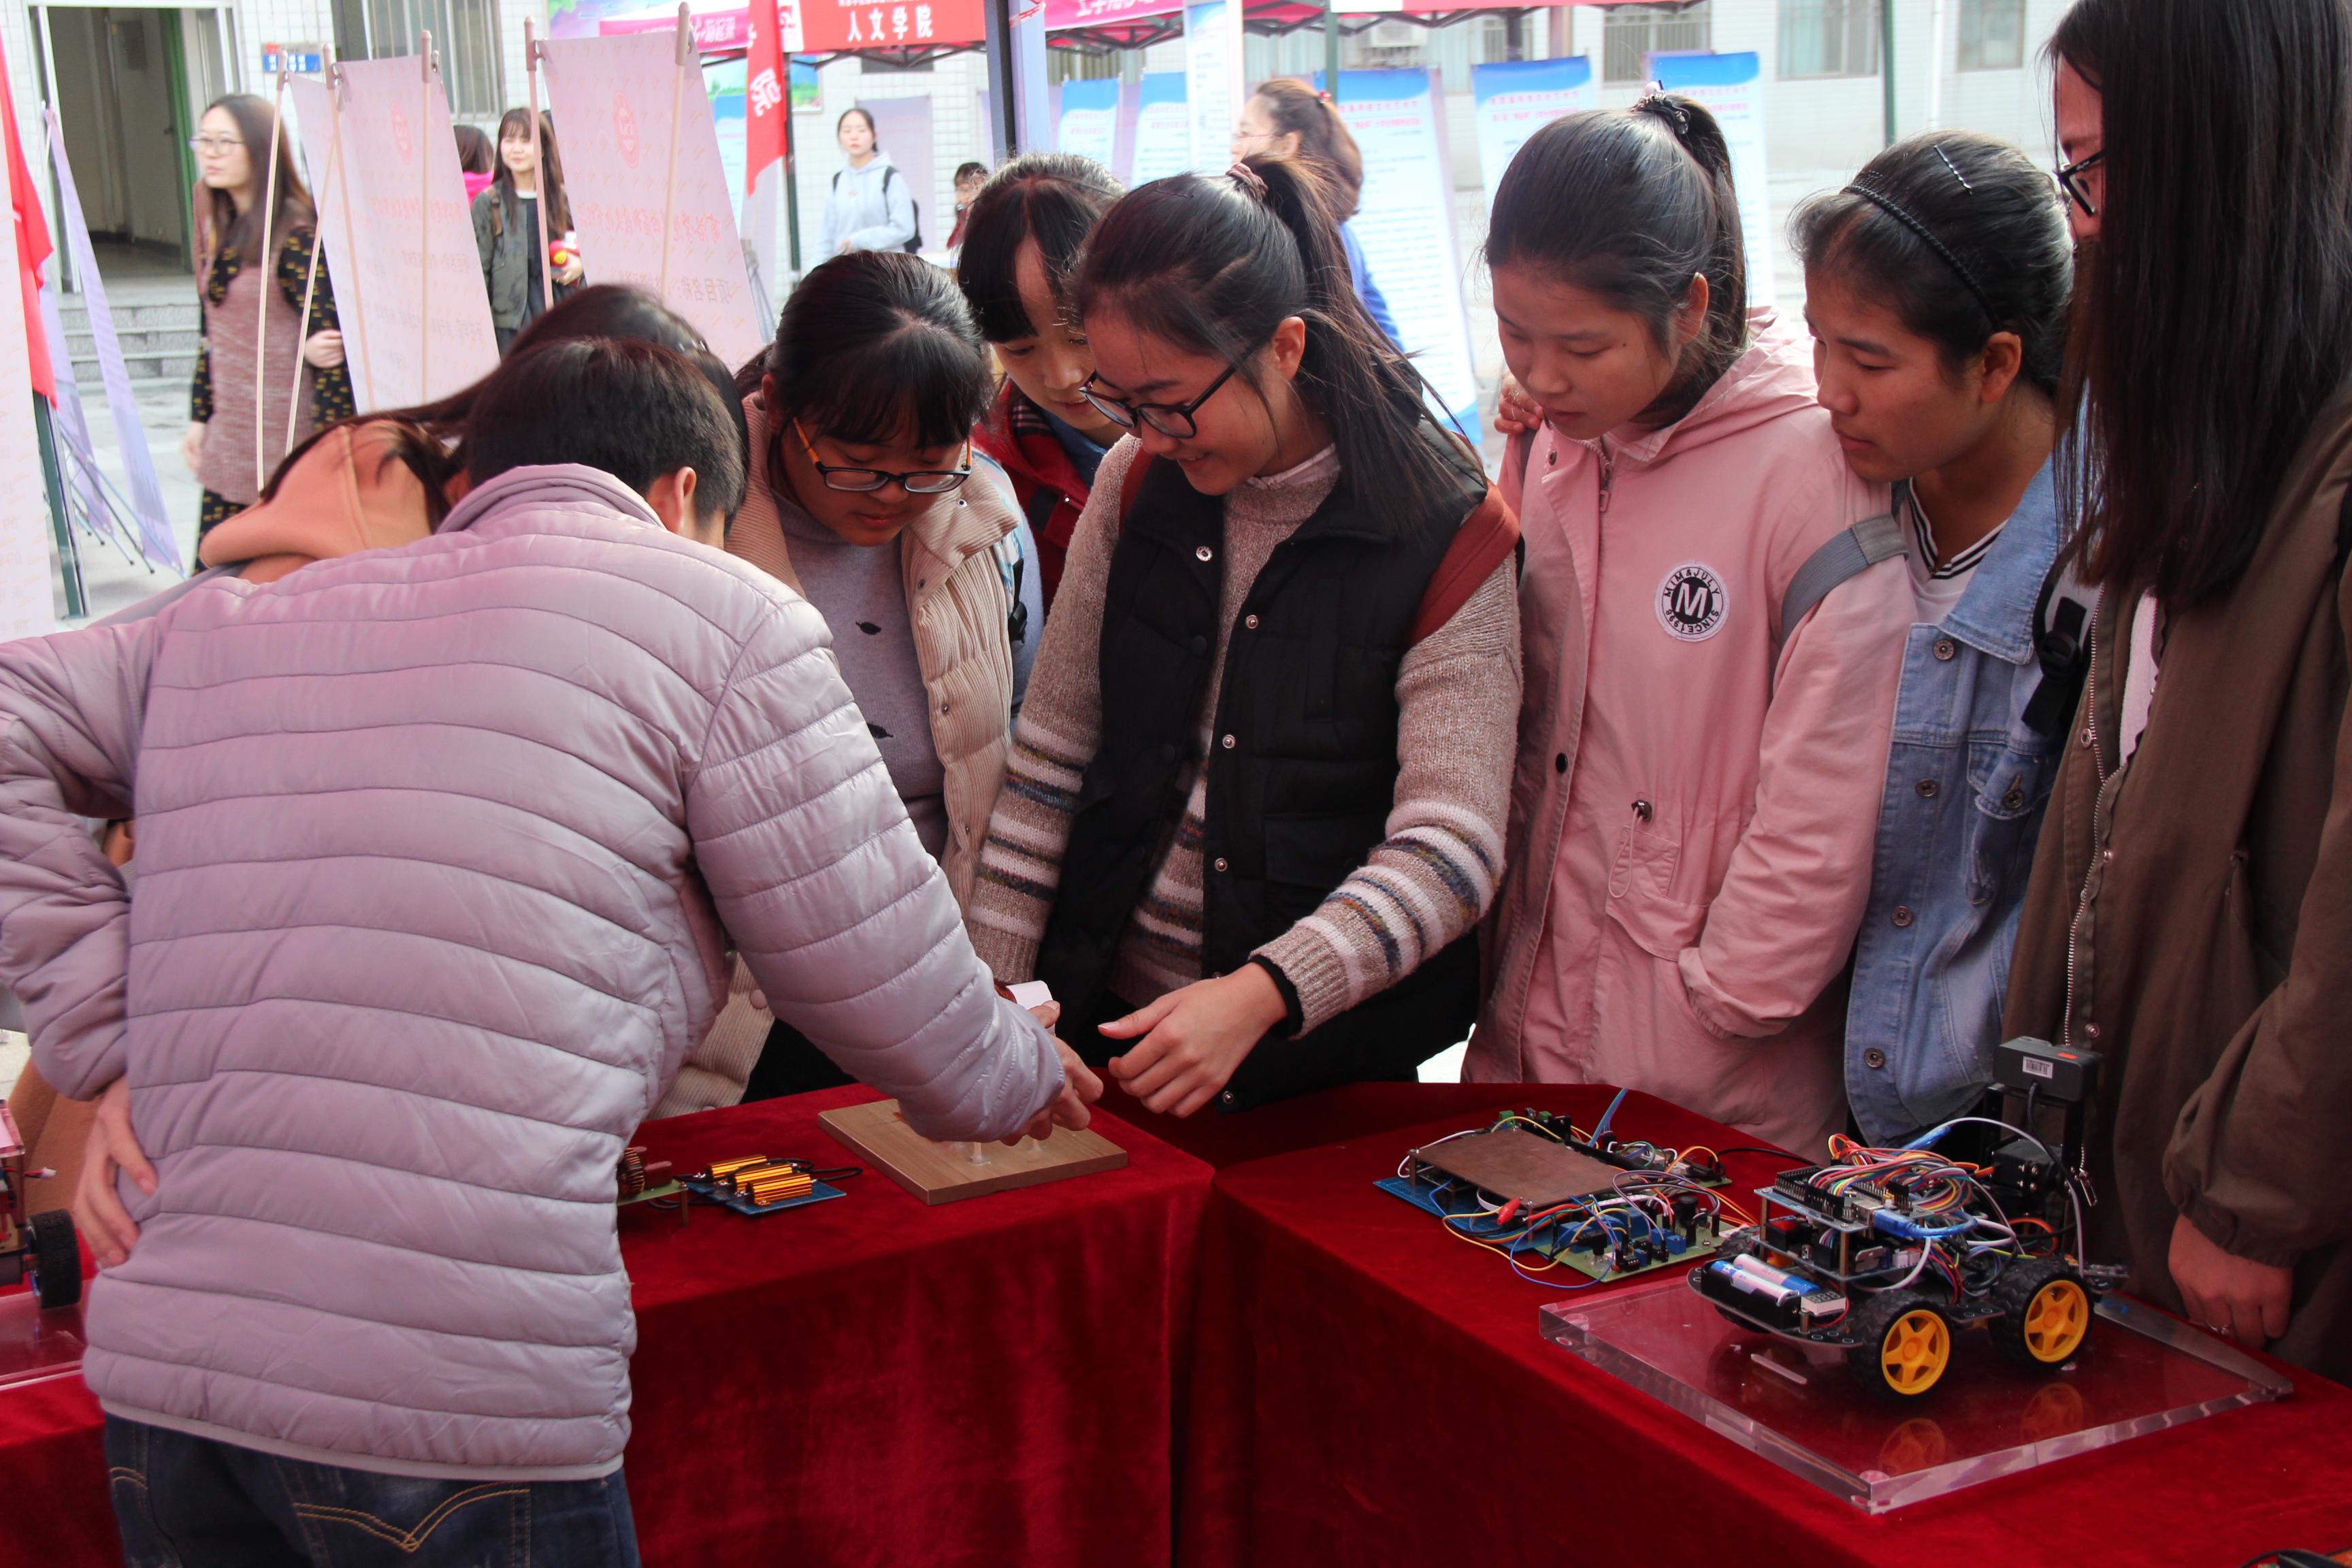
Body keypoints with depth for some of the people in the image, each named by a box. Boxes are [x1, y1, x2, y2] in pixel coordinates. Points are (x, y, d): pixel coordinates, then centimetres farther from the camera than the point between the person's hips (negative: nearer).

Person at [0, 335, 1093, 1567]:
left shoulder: (226, 627, 18)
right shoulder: (720, 615, 3)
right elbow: (879, 969, 4)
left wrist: (103, 1027, 9)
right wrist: (1018, 1078, 23)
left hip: (157, 1369, 6)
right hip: (453, 1403, -5)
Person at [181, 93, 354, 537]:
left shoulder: (296, 234, -12)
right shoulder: (219, 231, 12)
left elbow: (329, 342, -16)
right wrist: (199, 417, 17)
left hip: (288, 449, -7)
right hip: (227, 446, 7)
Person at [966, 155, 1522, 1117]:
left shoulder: (1448, 537, -14)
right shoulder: (1135, 487, 1)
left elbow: (1450, 849, -19)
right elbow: (1050, 762, 5)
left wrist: (1257, 995, -31)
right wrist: (992, 999, 0)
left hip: (1329, 1057, -4)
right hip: (1106, 1019, 4)